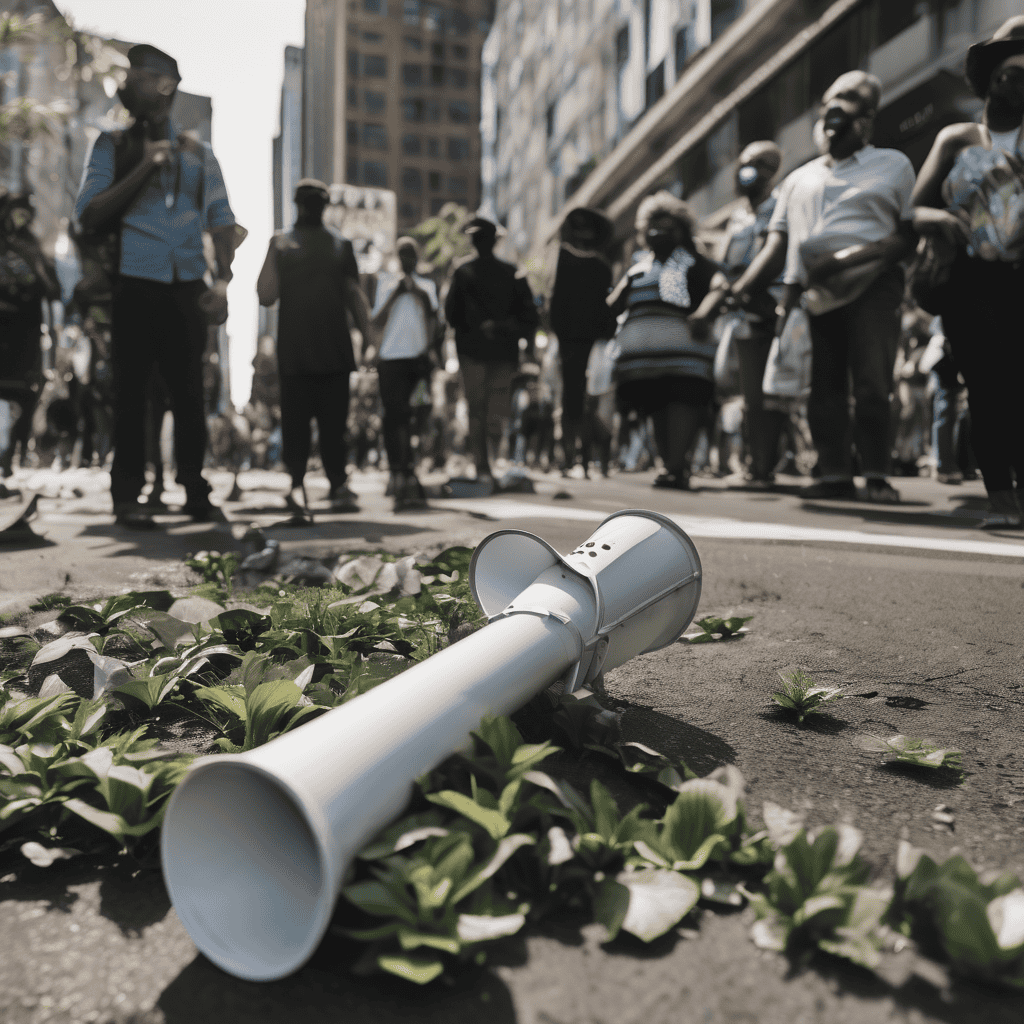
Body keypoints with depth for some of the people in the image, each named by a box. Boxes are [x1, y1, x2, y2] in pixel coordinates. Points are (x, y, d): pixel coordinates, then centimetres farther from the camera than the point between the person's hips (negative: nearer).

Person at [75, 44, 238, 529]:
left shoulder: (198, 154, 14)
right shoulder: (112, 147, 8)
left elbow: (221, 219, 12)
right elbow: (88, 215, -2)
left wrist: (223, 280, -4)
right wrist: (144, 168, -10)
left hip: (186, 289, 2)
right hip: (134, 287, -2)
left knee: (189, 393, 4)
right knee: (131, 393, 1)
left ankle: (196, 493, 12)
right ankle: (127, 497, 7)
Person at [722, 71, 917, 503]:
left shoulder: (893, 165, 13)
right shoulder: (799, 179, 23)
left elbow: (908, 236, 1)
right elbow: (775, 248, 12)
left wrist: (847, 257, -15)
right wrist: (739, 289, -6)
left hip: (869, 285, -4)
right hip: (812, 294, 4)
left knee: (871, 384, -11)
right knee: (824, 385, 2)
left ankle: (877, 475, -3)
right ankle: (834, 473, 7)